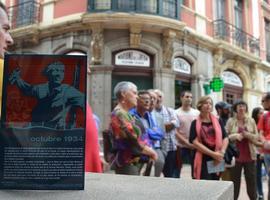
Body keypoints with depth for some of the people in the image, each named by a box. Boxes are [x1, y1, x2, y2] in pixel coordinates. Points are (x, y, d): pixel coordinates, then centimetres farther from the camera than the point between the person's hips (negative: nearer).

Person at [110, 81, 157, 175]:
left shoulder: (125, 114, 16)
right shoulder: (119, 114, -17)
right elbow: (133, 141, -22)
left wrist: (149, 151, 8)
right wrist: (152, 152, -8)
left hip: (132, 163, 10)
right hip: (126, 164, -10)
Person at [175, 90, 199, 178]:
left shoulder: (197, 113, 5)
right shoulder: (176, 113, -4)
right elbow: (175, 132, -9)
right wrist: (187, 143, -16)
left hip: (195, 146, 3)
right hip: (181, 146, -3)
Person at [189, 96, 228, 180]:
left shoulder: (217, 121, 10)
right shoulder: (195, 123, 0)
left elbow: (225, 138, 6)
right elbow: (195, 142, -9)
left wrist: (222, 152, -11)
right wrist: (212, 154, -15)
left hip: (217, 160, 4)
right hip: (203, 160, -3)